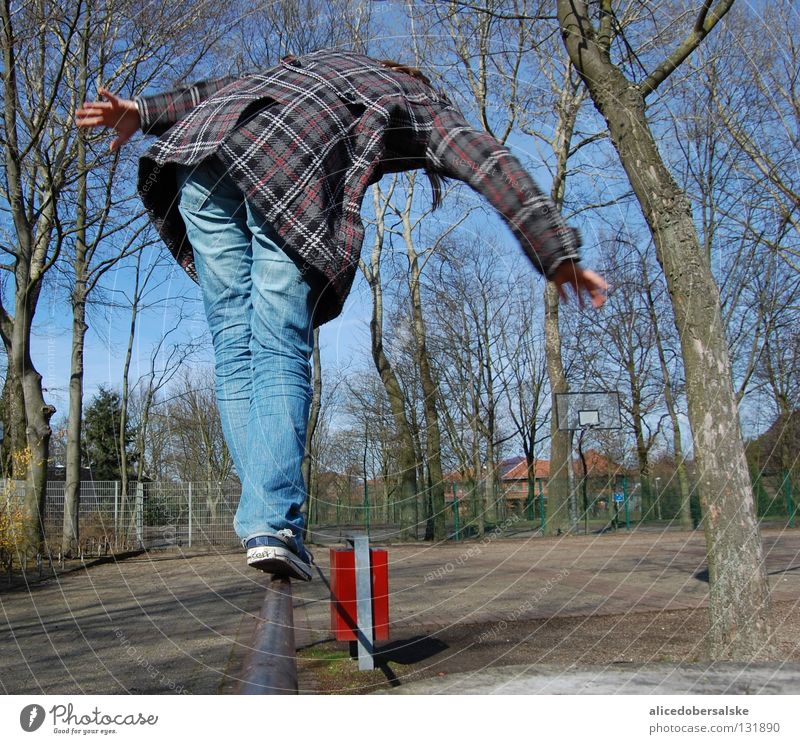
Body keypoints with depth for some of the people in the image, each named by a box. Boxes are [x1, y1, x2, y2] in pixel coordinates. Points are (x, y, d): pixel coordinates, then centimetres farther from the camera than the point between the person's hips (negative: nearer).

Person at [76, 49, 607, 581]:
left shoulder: (328, 61, 42)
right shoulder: (426, 104, 28)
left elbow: (224, 87, 28)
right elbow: (493, 169, 11)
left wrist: (144, 111, 20)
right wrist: (558, 253, 6)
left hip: (201, 145, 5)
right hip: (289, 173, -5)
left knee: (234, 343, 4)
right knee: (281, 354, -6)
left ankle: (265, 517, -1)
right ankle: (271, 521, -19)